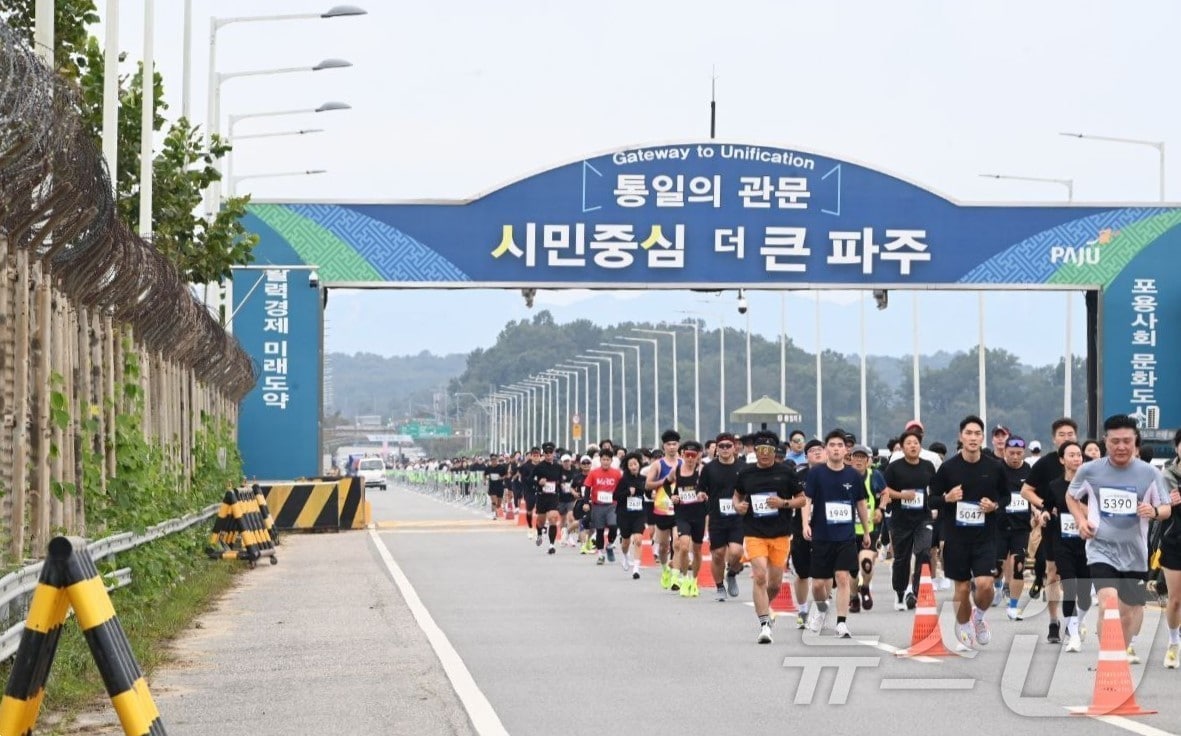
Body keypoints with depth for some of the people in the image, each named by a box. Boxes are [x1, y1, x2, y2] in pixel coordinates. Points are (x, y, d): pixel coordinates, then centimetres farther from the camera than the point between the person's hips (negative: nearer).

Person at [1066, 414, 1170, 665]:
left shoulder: (1149, 473, -6)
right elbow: (1071, 496, 14)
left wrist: (1155, 511, -21)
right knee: (1108, 601, -23)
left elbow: (1167, 508, 2)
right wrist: (1081, 520, -2)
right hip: (1101, 548, -2)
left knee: (1133, 605, 16)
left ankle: (1126, 647, 42)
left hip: (1134, 551, 2)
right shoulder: (1090, 471, -5)